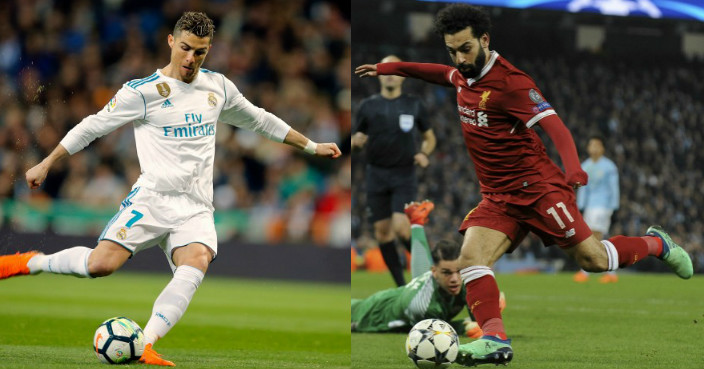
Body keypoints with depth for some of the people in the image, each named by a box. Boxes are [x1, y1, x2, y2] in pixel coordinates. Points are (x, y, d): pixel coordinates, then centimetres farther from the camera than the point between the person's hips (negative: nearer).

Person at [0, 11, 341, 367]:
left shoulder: (218, 87, 14)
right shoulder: (143, 91, -2)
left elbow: (258, 120, 29)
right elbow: (93, 126, 5)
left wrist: (312, 147, 32)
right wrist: (46, 164, 5)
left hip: (196, 208, 4)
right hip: (153, 198, -3)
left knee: (197, 262, -29)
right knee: (101, 264, -24)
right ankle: (32, 263, 4)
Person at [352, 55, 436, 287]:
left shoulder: (414, 105, 4)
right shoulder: (368, 106, 6)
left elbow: (429, 137, 15)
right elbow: (356, 141, 12)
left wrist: (424, 154, -4)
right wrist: (356, 142, -10)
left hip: (404, 174, -2)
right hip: (376, 174, 2)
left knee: (401, 227, -19)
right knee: (382, 230, 0)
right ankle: (401, 286, 8)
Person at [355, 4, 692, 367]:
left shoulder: (510, 82, -17)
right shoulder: (464, 75, 8)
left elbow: (553, 125, -26)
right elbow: (446, 74, 34)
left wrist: (572, 166, -44)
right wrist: (390, 68, 38)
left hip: (537, 186, -7)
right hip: (497, 197, 7)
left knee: (592, 259, -7)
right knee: (470, 259, -17)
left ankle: (656, 244, 20)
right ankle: (495, 339, -25)